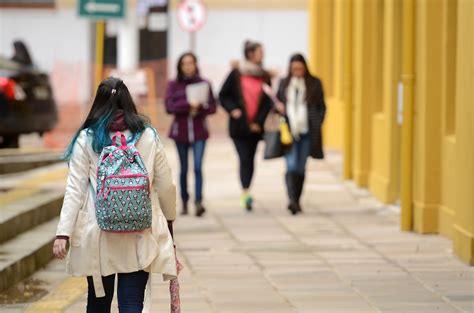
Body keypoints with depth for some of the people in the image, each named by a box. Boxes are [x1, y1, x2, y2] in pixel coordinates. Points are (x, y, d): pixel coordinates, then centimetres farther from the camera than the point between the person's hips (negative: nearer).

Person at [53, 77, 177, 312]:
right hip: (139, 236, 0)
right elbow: (165, 185, 6)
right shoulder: (148, 136, 1)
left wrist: (63, 233, -7)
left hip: (98, 235, 0)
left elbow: (75, 189, -6)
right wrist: (169, 216, 24)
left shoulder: (87, 138, -2)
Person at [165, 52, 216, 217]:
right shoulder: (173, 85, 3)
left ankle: (198, 202, -19)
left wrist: (199, 108, -16)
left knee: (198, 166, -14)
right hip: (180, 130, 1)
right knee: (184, 168, 8)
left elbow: (212, 107, 2)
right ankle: (184, 203, 17)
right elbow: (169, 107, -8)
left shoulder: (204, 84, 4)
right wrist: (188, 105, -20)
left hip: (199, 130, -1)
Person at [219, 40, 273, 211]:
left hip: (255, 126, 3)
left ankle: (246, 195, 20)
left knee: (250, 159, 10)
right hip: (239, 125, -3)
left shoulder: (265, 76, 7)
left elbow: (267, 102, 5)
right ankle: (245, 192, -21)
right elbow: (223, 95, 3)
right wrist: (232, 109, -11)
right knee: (244, 158, -13)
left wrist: (259, 121, -4)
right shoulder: (236, 74, -1)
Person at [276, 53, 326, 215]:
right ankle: (292, 200, -23)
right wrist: (278, 106, -3)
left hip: (307, 132, 0)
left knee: (301, 168, 6)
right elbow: (276, 103, 20)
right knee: (291, 166, -14)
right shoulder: (284, 83, 10)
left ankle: (297, 201, 17)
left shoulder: (314, 83, 5)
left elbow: (321, 107, 8)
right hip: (289, 132, 0)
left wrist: (317, 126, -2)